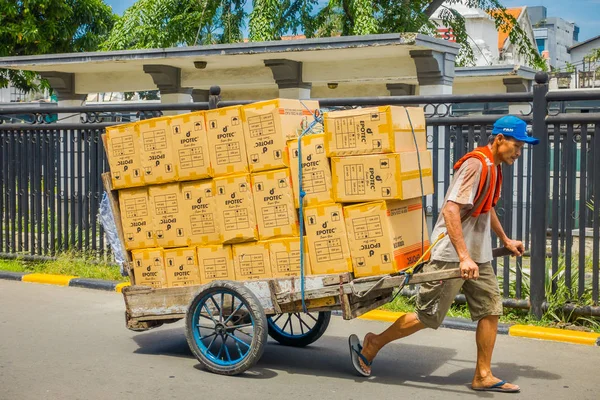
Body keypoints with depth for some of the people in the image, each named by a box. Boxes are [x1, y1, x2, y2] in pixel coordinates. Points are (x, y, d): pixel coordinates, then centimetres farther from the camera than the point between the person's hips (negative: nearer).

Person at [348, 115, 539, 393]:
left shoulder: (493, 167, 12)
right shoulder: (476, 164, -19)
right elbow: (451, 209, -28)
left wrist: (505, 240, 34)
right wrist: (463, 257, -33)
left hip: (478, 255, 9)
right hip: (451, 255, -9)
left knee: (490, 310, 5)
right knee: (427, 316, -1)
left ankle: (483, 376, 15)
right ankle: (372, 345, 15)